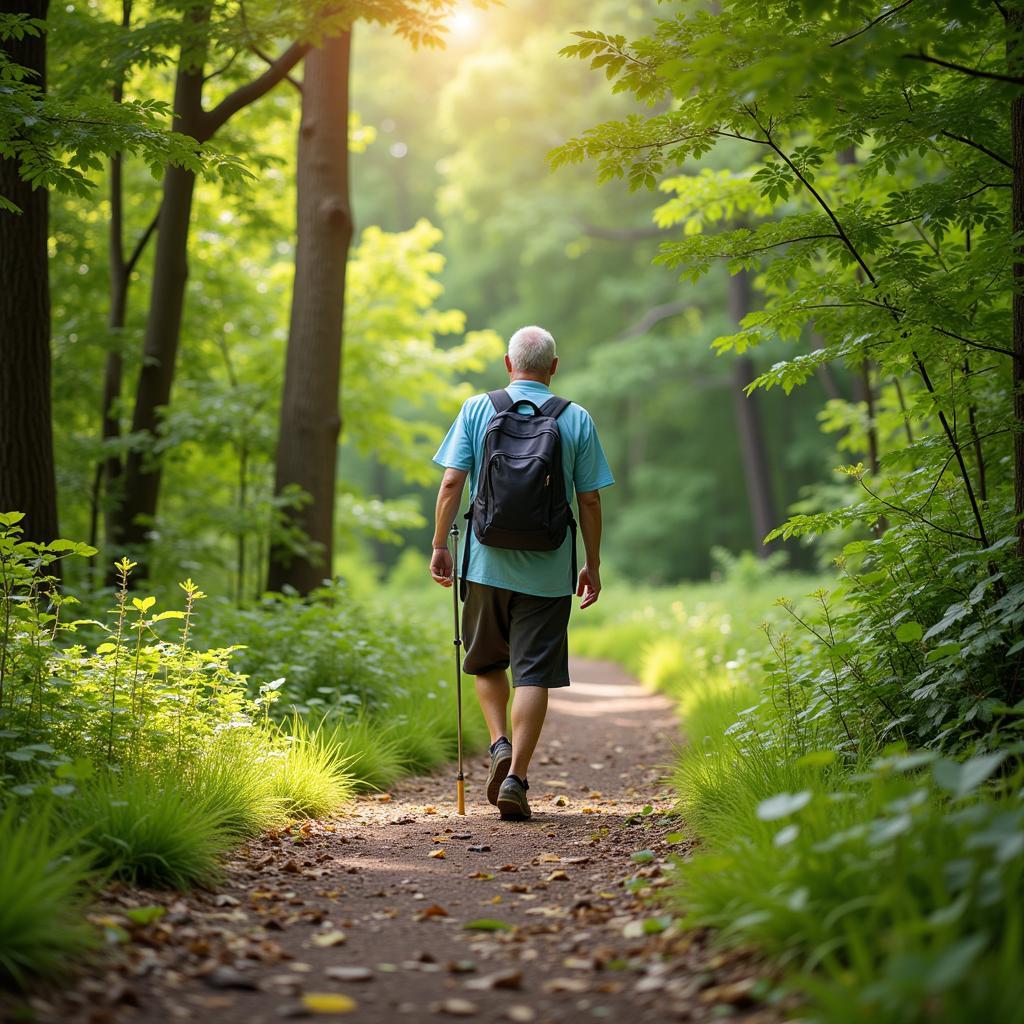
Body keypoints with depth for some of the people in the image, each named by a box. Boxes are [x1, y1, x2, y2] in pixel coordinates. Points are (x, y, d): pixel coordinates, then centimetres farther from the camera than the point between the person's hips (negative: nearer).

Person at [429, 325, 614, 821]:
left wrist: (440, 544, 4)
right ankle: (516, 776, -3)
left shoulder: (477, 409, 2)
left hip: (487, 561, 1)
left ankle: (500, 745, 2)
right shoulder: (577, 419, 1)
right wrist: (593, 564, 11)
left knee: (486, 661, 20)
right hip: (547, 569, -1)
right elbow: (589, 501, 2)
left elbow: (451, 483, -4)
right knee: (533, 672, 2)